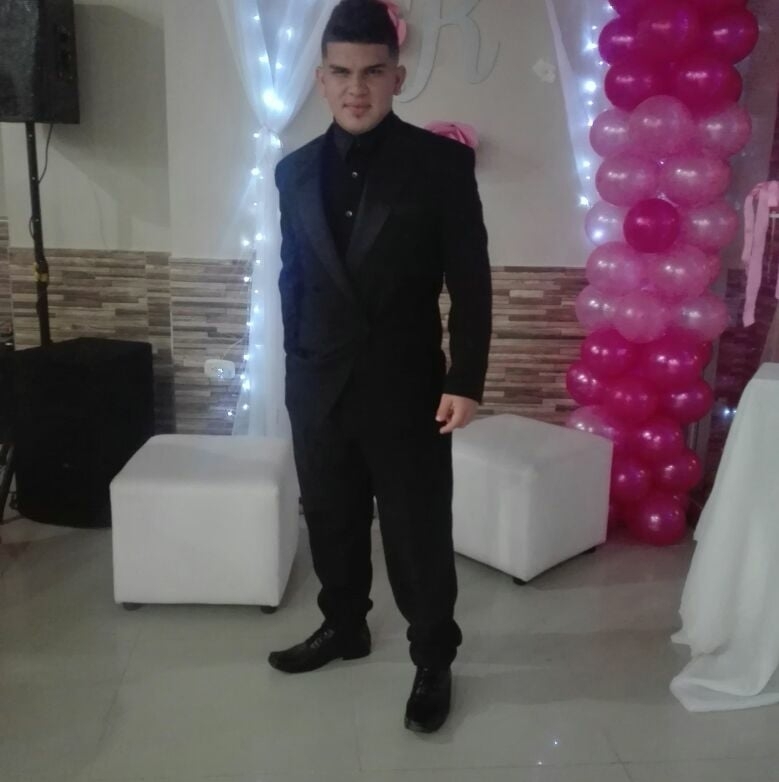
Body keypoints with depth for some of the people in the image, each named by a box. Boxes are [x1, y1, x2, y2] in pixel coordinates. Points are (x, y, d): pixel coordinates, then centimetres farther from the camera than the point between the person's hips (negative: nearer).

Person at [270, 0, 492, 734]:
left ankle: (433, 660, 27)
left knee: (418, 535, 7)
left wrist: (465, 381, -10)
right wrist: (297, 365, 14)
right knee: (331, 523, 17)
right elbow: (293, 277, 12)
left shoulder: (442, 162, -6)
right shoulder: (295, 170, 6)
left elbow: (470, 281, -6)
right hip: (318, 389, 4)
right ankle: (344, 628, 40)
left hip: (406, 390, -3)